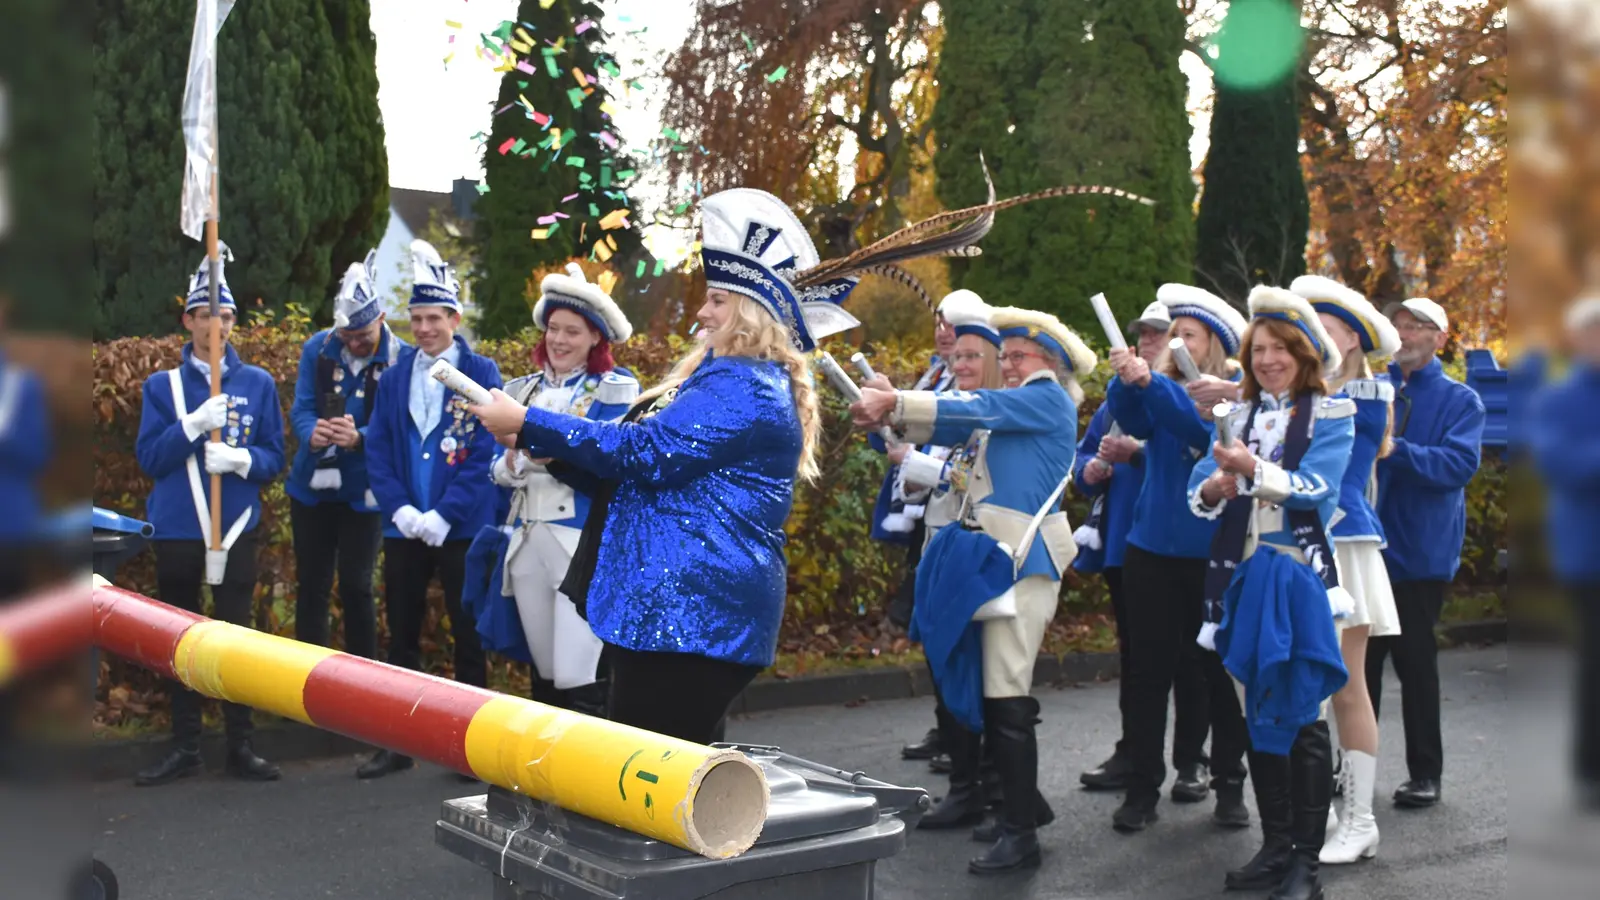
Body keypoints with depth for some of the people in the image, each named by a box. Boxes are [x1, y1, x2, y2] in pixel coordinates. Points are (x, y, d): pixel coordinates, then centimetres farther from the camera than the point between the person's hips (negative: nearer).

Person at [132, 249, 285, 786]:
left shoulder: (258, 383, 6)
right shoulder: (162, 386, 6)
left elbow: (274, 458, 3)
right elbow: (148, 458, -3)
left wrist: (241, 459, -18)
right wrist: (194, 424, -17)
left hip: (237, 529, -1)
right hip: (175, 530, 1)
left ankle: (241, 747, 9)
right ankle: (184, 749, 15)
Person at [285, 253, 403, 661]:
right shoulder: (317, 349, -2)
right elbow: (301, 408, -7)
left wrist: (359, 438, -37)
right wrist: (311, 432, -30)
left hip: (363, 492, -3)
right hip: (313, 487, 3)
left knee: (355, 587, -1)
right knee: (311, 586, 11)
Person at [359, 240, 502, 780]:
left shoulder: (480, 374, -3)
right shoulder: (393, 377, 9)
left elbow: (485, 452, -9)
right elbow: (378, 449, 6)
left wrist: (443, 515, -15)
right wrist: (400, 509, -8)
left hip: (460, 529, -4)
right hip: (403, 528, 4)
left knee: (468, 636, 4)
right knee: (401, 636, 9)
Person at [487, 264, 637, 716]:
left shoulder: (615, 389, -2)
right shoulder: (525, 387, 15)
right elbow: (499, 469, 16)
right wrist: (510, 466, -8)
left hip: (584, 544, -6)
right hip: (528, 541, 6)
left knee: (579, 679, -12)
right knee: (544, 674, 12)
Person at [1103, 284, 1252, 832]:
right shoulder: (1161, 388, 9)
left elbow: (1202, 431, -24)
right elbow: (1134, 423, -12)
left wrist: (1149, 382, -35)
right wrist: (1128, 383, -32)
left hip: (1211, 554, -3)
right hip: (1152, 547, 3)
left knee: (1218, 670, 6)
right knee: (1148, 670, 5)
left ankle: (1229, 785, 18)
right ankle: (1142, 788, 12)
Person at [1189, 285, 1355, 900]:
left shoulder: (1331, 415, -1)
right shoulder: (1240, 416, 13)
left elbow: (1317, 490, -16)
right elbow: (1199, 489, 5)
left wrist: (1254, 469, -30)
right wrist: (1214, 488, -18)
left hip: (1300, 577, -5)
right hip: (1245, 576, 5)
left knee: (1303, 718, -4)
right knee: (1259, 715, 10)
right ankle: (1274, 847, 20)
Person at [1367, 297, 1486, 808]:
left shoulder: (1460, 401, -1)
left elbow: (1459, 463, -17)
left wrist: (1395, 449, -29)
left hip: (1420, 550, -3)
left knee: (1415, 662, 3)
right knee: (1362, 660, 9)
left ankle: (1425, 773, 14)